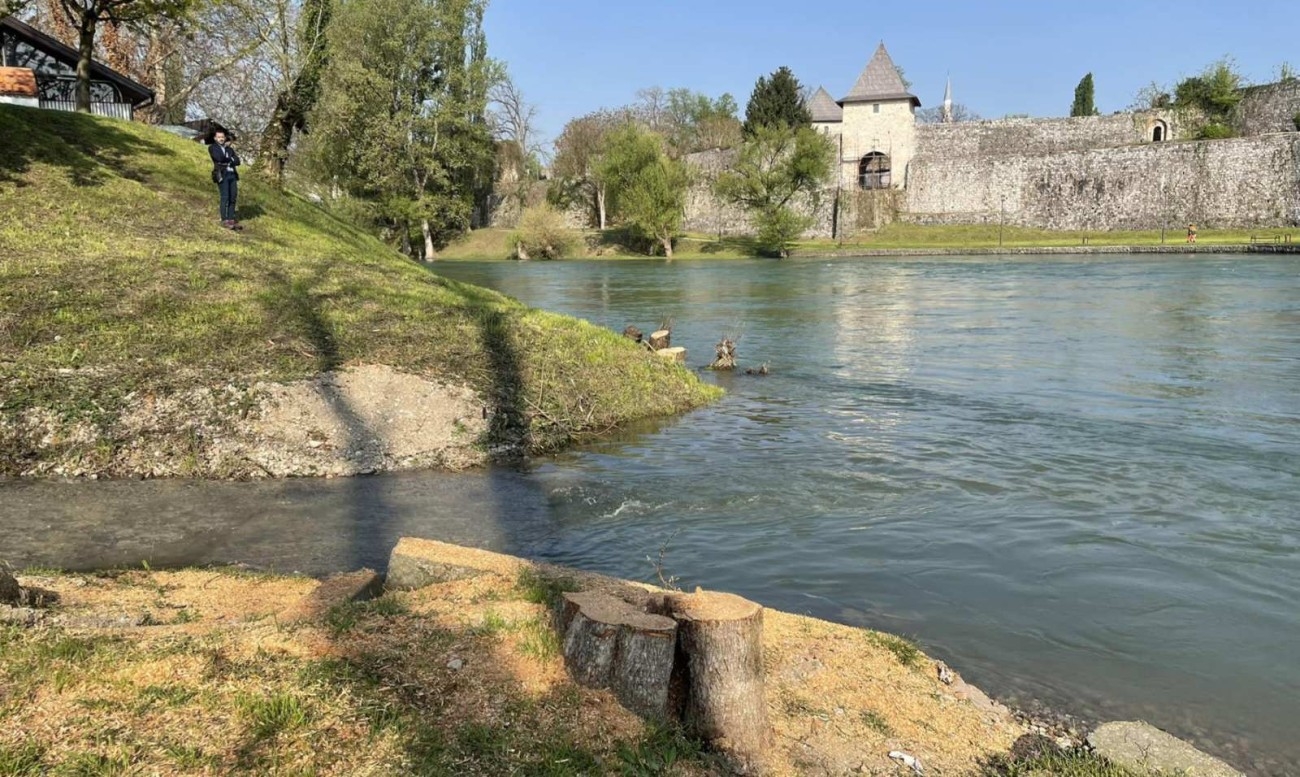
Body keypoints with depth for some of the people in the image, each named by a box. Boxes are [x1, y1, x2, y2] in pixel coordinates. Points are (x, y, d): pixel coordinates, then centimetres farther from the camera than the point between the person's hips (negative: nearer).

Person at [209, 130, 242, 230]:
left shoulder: (230, 149, 20)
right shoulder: (212, 148, 5)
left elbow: (237, 161, 7)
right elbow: (220, 158, -13)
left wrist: (227, 161, -8)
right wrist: (230, 159, 1)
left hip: (232, 175, 5)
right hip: (222, 175, -5)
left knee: (233, 198, 3)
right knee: (225, 198, -11)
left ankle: (231, 220, 7)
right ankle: (224, 221, -8)